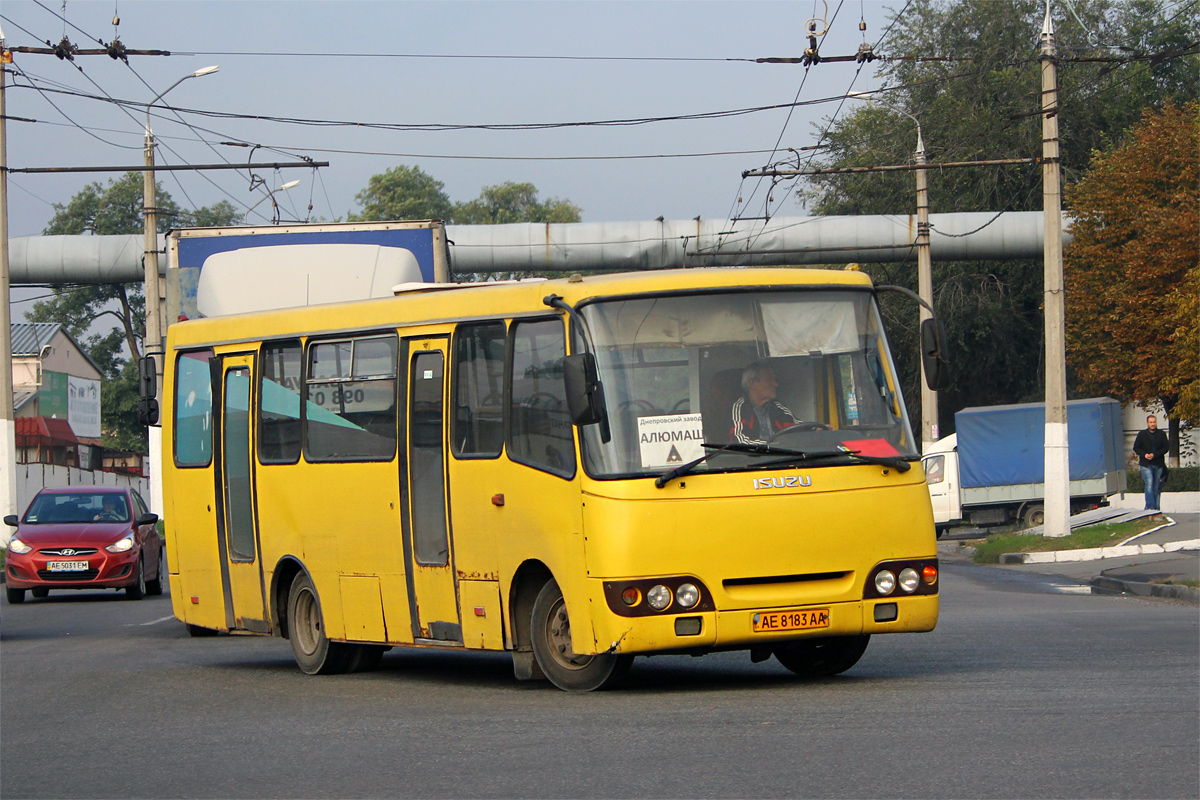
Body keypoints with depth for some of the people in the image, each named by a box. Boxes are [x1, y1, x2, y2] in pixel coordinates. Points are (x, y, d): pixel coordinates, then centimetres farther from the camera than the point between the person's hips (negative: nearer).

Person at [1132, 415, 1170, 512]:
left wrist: (1154, 455, -12)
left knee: (1156, 488, 5)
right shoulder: (1142, 434, 5)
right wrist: (1144, 455, -12)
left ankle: (1156, 507, 11)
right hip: (1146, 464, -2)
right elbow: (1136, 448, 7)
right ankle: (1150, 507, -23)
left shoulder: (1162, 434, 8)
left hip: (1158, 465, 2)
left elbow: (1166, 447, 2)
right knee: (1149, 484, -17)